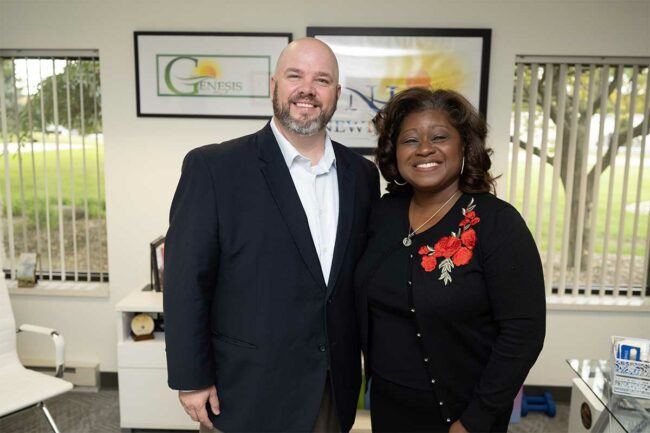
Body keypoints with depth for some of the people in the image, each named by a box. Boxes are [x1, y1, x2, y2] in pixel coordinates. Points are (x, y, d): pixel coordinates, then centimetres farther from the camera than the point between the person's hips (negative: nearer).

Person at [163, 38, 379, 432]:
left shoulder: (362, 174, 1)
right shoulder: (213, 167, -13)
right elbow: (187, 281, -11)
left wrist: (372, 365, 8)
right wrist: (191, 379, -10)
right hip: (246, 393, -3)